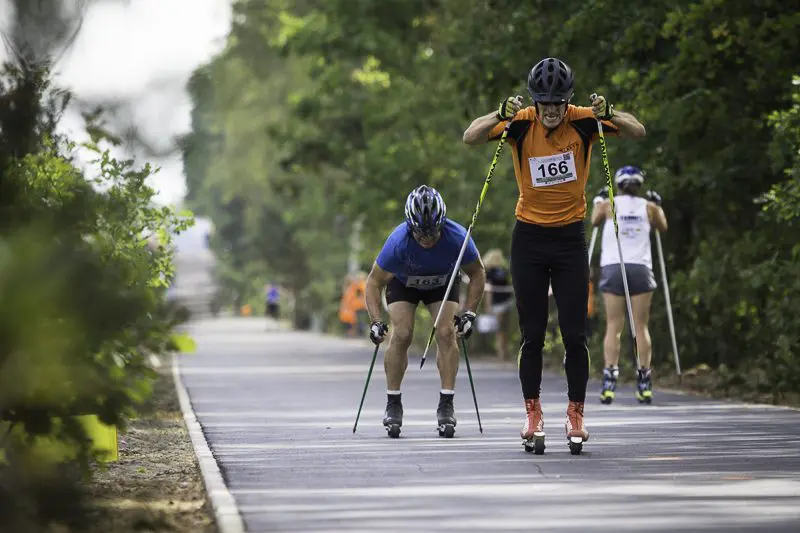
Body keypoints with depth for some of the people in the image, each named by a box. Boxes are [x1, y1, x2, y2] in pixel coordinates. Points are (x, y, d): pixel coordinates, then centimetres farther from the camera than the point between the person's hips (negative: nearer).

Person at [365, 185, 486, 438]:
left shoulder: (457, 237, -35)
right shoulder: (398, 241, -38)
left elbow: (477, 274, -15)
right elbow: (374, 282, -24)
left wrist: (469, 314, -21)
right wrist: (376, 322, -34)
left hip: (442, 283, 1)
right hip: (403, 282, -1)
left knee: (446, 332, -17)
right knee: (401, 335, -18)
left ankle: (446, 405, -10)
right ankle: (393, 404, -5)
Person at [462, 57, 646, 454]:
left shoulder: (583, 122, -10)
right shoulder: (521, 123, -10)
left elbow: (637, 132, -15)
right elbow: (470, 138, -18)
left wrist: (609, 115, -34)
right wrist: (501, 115, -36)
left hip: (570, 237, 0)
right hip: (529, 237, 0)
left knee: (574, 335, -1)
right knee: (532, 335, 4)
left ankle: (575, 415, 9)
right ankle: (533, 415, 12)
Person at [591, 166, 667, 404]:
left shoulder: (609, 205, 4)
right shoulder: (649, 206, 7)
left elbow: (594, 221, 25)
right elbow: (663, 227, 26)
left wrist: (598, 200, 40)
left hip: (613, 268, -1)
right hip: (641, 269, 1)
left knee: (613, 327, -2)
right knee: (641, 327, 4)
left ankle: (610, 379, -14)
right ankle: (644, 382, -1)